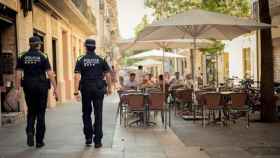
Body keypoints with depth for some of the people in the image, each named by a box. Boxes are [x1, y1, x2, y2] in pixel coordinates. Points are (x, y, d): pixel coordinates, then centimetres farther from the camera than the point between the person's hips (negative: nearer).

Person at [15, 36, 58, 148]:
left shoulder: (22, 56, 3)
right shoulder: (43, 56, -4)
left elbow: (18, 73, -2)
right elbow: (50, 73, -9)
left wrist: (17, 89, 0)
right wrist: (55, 88, -6)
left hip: (28, 88, 2)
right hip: (41, 87, -2)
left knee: (31, 111, 17)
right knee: (40, 113, 6)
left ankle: (30, 131, -6)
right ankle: (39, 141, 11)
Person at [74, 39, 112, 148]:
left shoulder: (81, 60, -2)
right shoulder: (101, 59, 1)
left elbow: (77, 76, -10)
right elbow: (107, 75, 1)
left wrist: (76, 91, -10)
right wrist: (109, 88, 13)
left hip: (86, 90, 0)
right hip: (98, 89, 0)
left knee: (86, 114, 14)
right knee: (98, 114, 2)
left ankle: (88, 138, 17)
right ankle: (97, 141, 1)